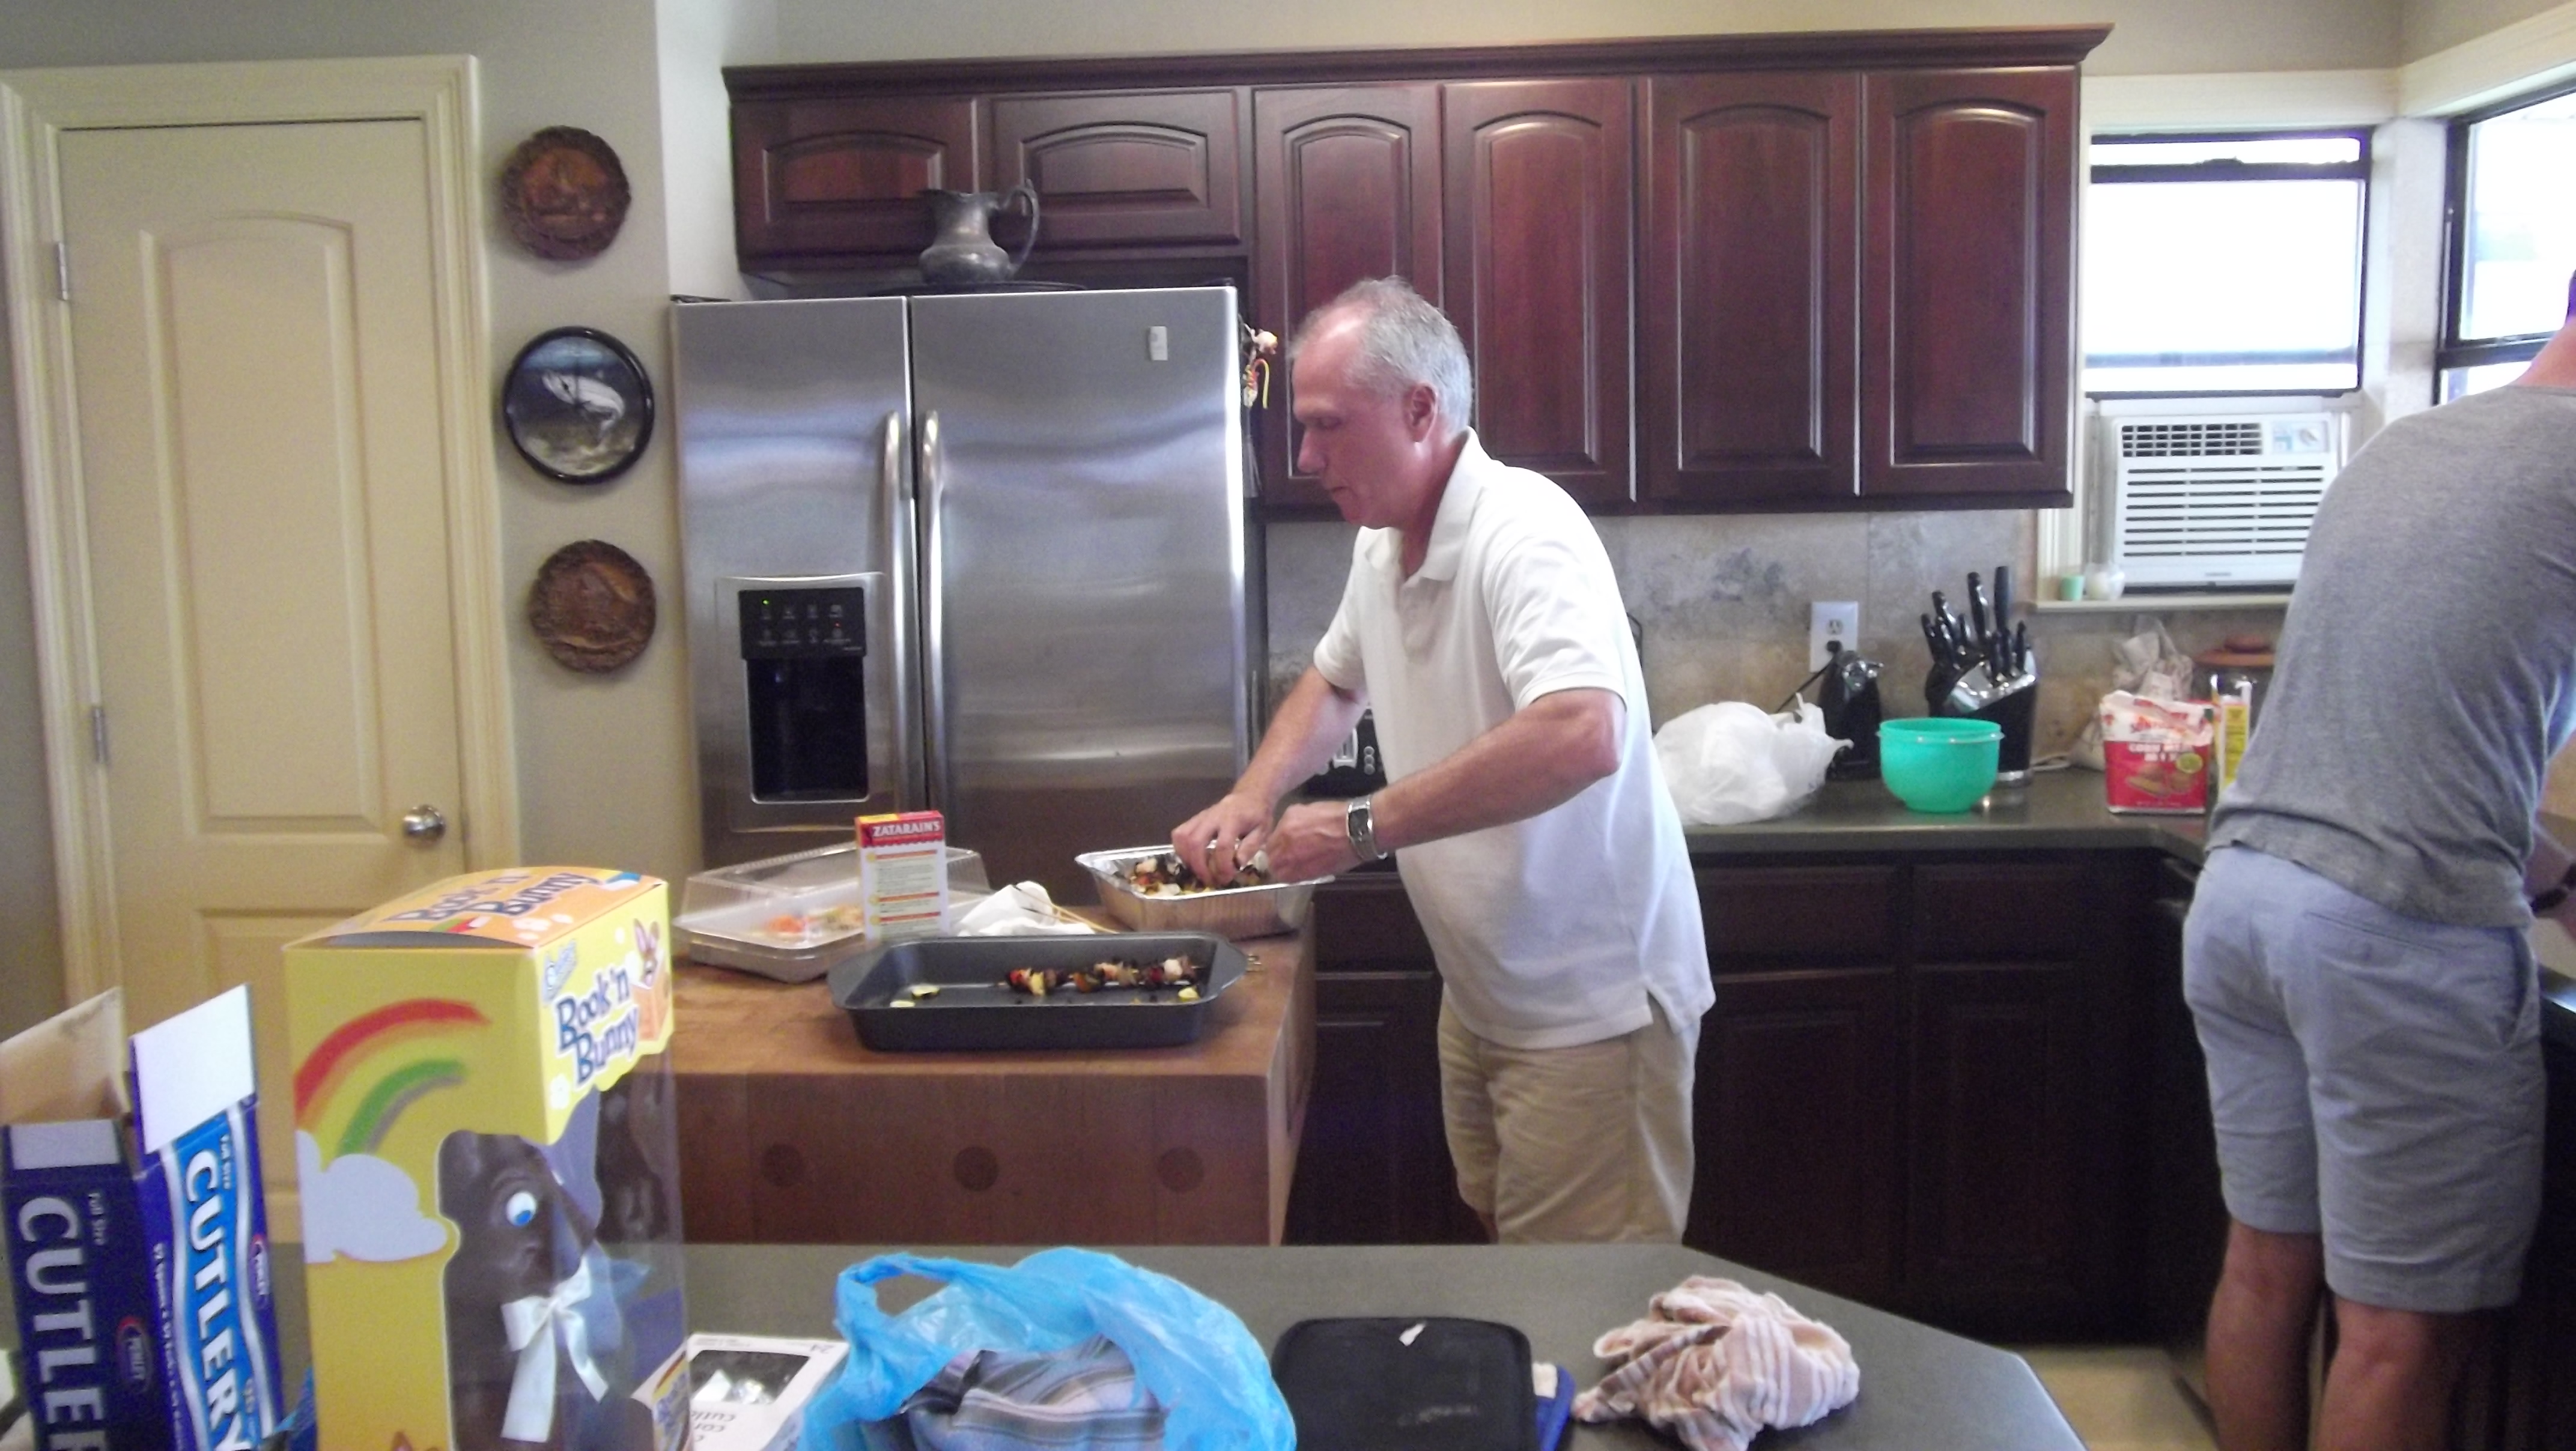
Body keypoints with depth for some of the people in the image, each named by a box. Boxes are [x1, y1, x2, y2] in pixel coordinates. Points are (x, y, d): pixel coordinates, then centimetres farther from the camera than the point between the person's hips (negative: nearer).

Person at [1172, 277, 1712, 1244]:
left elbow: (1581, 737, -39)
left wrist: (1365, 827, -31)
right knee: (1502, 1236, 20)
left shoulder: (1522, 531, -23)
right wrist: (1252, 796, 5)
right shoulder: (1382, 545, 5)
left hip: (1590, 1006, -9)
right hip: (1482, 994, 9)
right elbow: (1334, 681, 23)